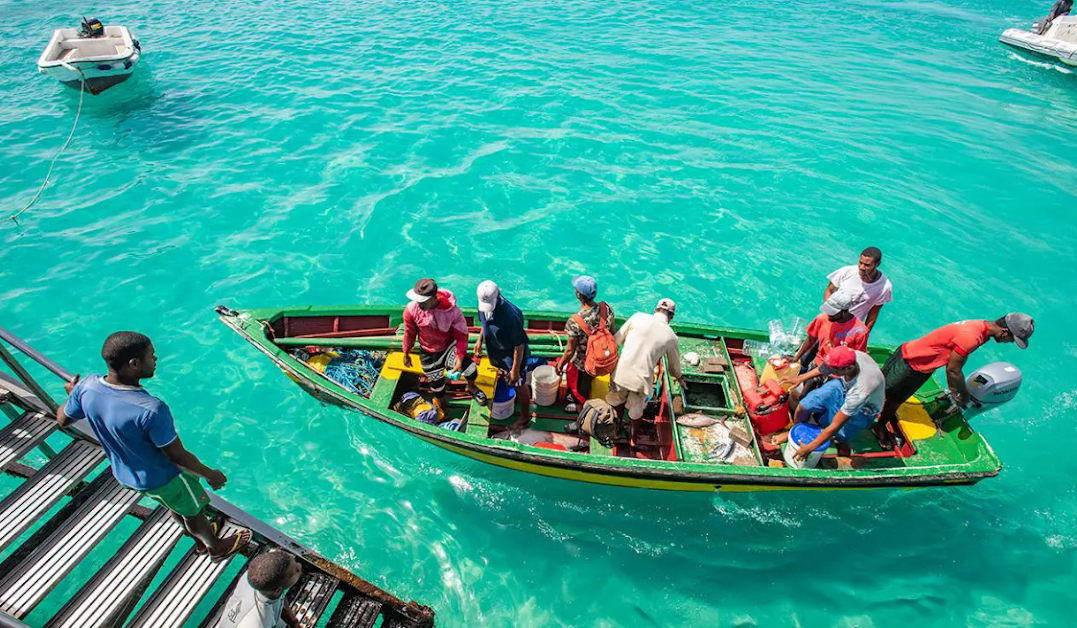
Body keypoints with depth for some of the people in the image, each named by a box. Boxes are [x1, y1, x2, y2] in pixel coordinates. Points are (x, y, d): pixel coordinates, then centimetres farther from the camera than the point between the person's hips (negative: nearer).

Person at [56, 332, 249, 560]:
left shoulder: (87, 387, -20)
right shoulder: (151, 410, -41)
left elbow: (62, 419, 2)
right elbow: (178, 457, -28)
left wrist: (72, 395, 22)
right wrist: (211, 474, -12)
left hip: (124, 474, 7)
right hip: (163, 479, -7)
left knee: (176, 507, 32)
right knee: (194, 513, 22)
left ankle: (201, 540, 57)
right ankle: (216, 548, 49)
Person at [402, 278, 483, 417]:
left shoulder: (452, 311, -28)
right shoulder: (411, 310, -24)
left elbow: (461, 335, -16)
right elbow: (409, 333, -5)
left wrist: (460, 357, -23)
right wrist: (406, 353, 7)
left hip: (449, 347, -1)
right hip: (428, 353, 1)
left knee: (471, 370, -14)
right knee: (436, 383, 16)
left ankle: (471, 387, 25)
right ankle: (439, 401, 54)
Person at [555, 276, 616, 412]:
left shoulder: (575, 321, -37)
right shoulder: (606, 307, -21)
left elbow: (570, 350, -24)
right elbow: (613, 332, -4)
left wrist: (560, 365, -4)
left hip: (581, 364, -5)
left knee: (580, 393, 26)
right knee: (586, 385, 34)